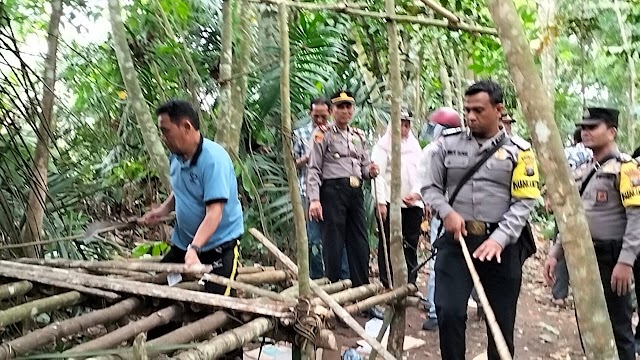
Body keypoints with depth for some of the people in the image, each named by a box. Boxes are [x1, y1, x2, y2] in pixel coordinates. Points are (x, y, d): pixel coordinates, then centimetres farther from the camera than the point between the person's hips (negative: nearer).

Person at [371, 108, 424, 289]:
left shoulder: (415, 146, 16)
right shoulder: (383, 146, -1)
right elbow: (378, 175, -7)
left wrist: (417, 193, -4)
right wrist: (381, 202, -14)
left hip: (413, 203, 5)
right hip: (390, 203, -5)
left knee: (411, 245, 8)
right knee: (387, 245, 1)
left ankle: (411, 283, 16)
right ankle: (387, 284, 9)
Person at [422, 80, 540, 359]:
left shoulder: (518, 150, 1)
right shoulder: (448, 143, 5)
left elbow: (524, 202, -4)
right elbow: (430, 188, 8)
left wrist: (499, 239, -17)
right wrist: (446, 212, -12)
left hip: (501, 245, 0)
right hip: (456, 239, 0)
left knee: (501, 320, 11)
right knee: (449, 312, -9)